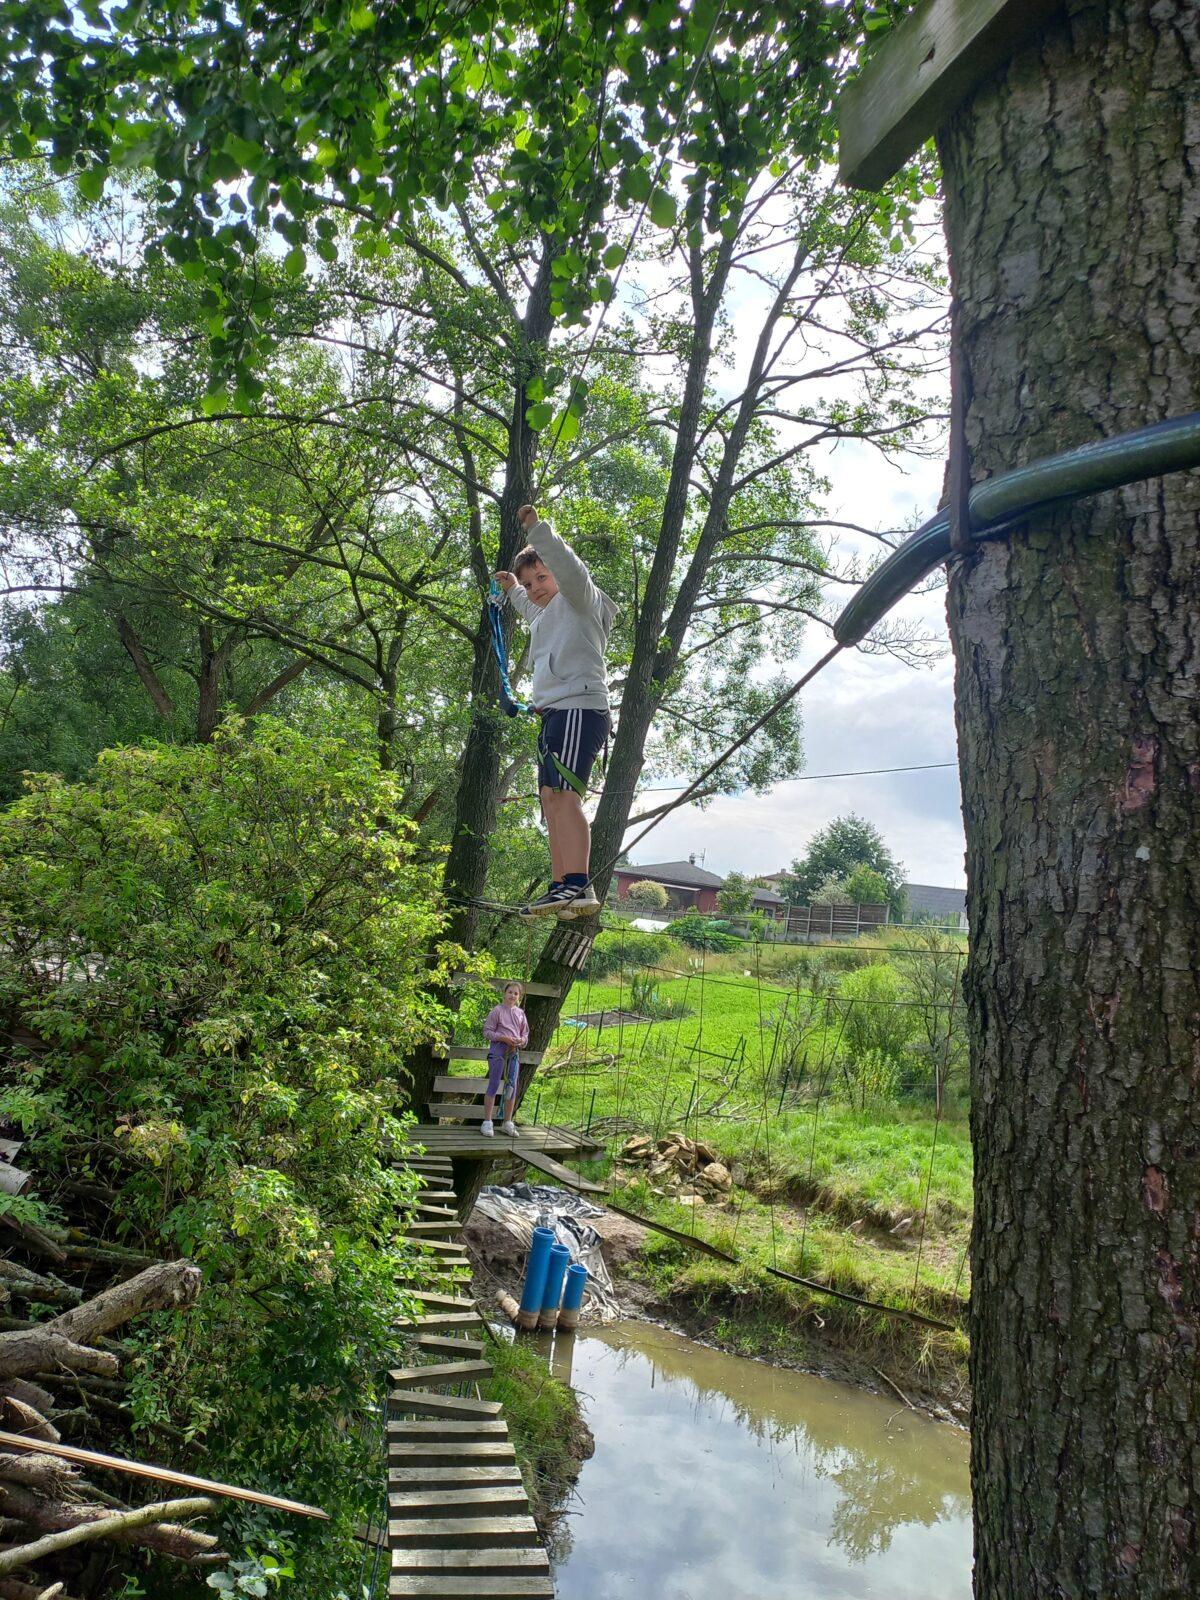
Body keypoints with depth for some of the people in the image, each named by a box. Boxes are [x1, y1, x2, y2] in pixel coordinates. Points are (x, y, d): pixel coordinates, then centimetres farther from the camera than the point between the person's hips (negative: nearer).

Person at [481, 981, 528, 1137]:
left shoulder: (520, 1013, 12)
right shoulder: (497, 1010, -3)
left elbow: (525, 1034, 17)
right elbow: (487, 1031, -5)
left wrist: (521, 1040, -6)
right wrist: (504, 1038, -17)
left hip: (514, 1051, 5)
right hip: (498, 1049, -5)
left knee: (512, 1086, 7)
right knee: (493, 1085, -4)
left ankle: (508, 1123, 16)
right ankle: (487, 1122, 0)